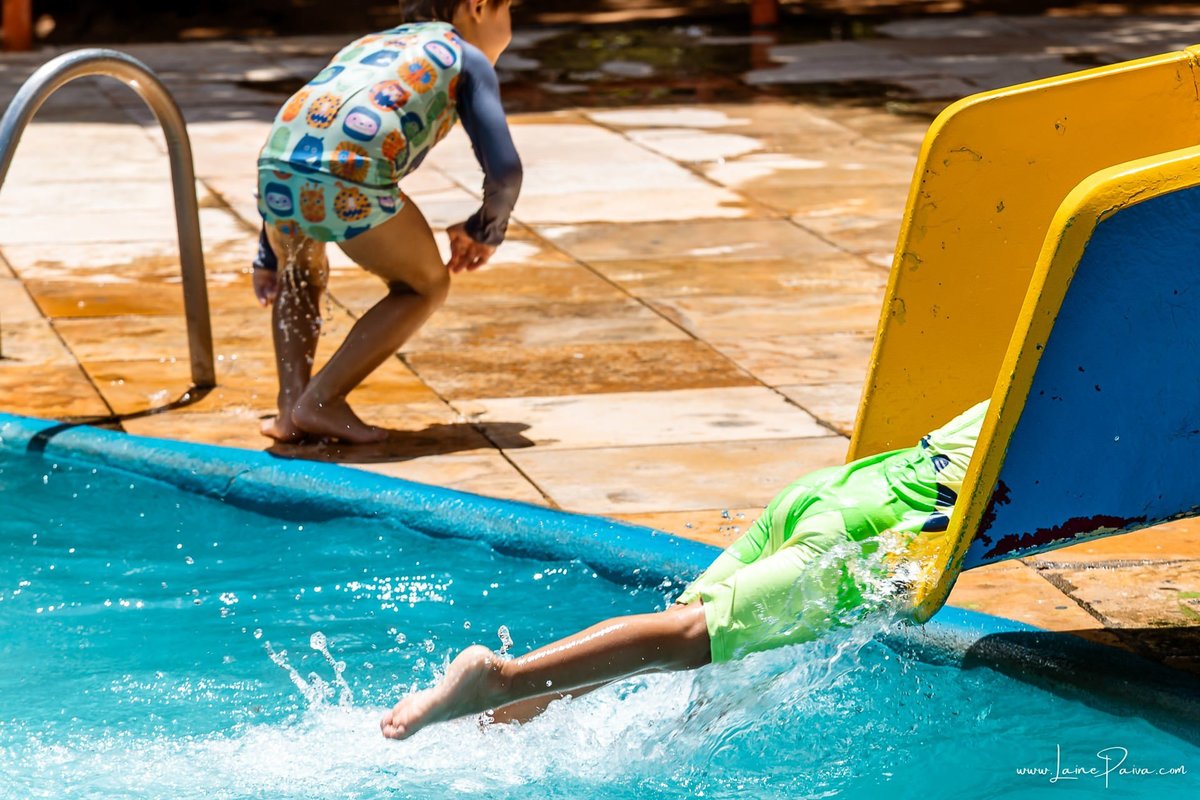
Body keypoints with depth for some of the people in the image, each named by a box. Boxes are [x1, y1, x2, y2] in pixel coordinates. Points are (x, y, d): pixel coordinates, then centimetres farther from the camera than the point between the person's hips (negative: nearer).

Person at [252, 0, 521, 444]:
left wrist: (268, 259, 40)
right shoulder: (467, 59, 21)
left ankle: (290, 408, 17)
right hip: (352, 184, -5)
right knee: (425, 286, 21)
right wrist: (485, 231, 29)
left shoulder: (365, 45, 37)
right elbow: (504, 169, 9)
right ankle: (322, 400, 8)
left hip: (276, 171, 5)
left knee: (301, 277, 35)